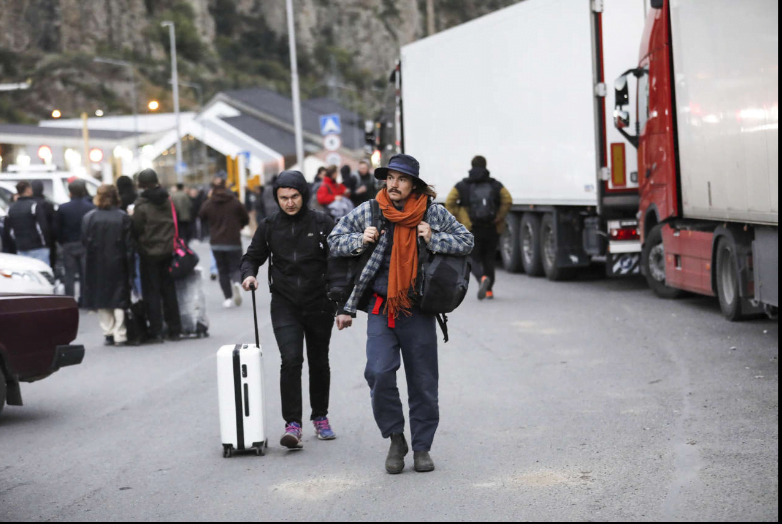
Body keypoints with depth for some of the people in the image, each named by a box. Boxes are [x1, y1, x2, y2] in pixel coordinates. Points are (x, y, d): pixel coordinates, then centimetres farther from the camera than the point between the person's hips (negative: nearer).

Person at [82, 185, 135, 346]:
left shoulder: (88, 218, -4)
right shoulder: (123, 218, -5)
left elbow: (85, 242, -2)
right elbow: (129, 246, -4)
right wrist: (130, 270, -1)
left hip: (96, 266, 1)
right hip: (117, 265, 0)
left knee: (101, 302, 10)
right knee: (119, 299, 4)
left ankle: (108, 333, 9)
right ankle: (119, 335, 0)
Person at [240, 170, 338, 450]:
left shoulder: (322, 223, -2)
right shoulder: (269, 226, 3)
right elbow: (253, 256, 13)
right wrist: (249, 274, -11)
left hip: (319, 304, 0)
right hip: (284, 304, 0)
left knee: (319, 362, 13)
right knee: (291, 360, -16)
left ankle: (320, 417, 30)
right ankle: (293, 424, -16)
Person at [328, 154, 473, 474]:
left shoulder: (433, 213, 0)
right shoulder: (369, 211, 1)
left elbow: (466, 241, 8)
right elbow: (335, 240, 10)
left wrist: (434, 239, -8)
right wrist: (360, 241, -9)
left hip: (418, 311, 0)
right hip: (381, 309, 0)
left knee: (423, 381, 6)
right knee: (379, 372, -16)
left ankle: (422, 447, 21)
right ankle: (395, 439, 4)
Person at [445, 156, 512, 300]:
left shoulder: (462, 186, 4)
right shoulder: (496, 185, 6)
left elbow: (449, 203, -8)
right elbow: (508, 201, -9)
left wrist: (456, 220, -4)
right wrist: (499, 218, -4)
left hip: (472, 230, -1)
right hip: (492, 229, 2)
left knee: (474, 260, 5)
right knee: (489, 260, 17)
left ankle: (483, 278, -26)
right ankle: (489, 290, 18)